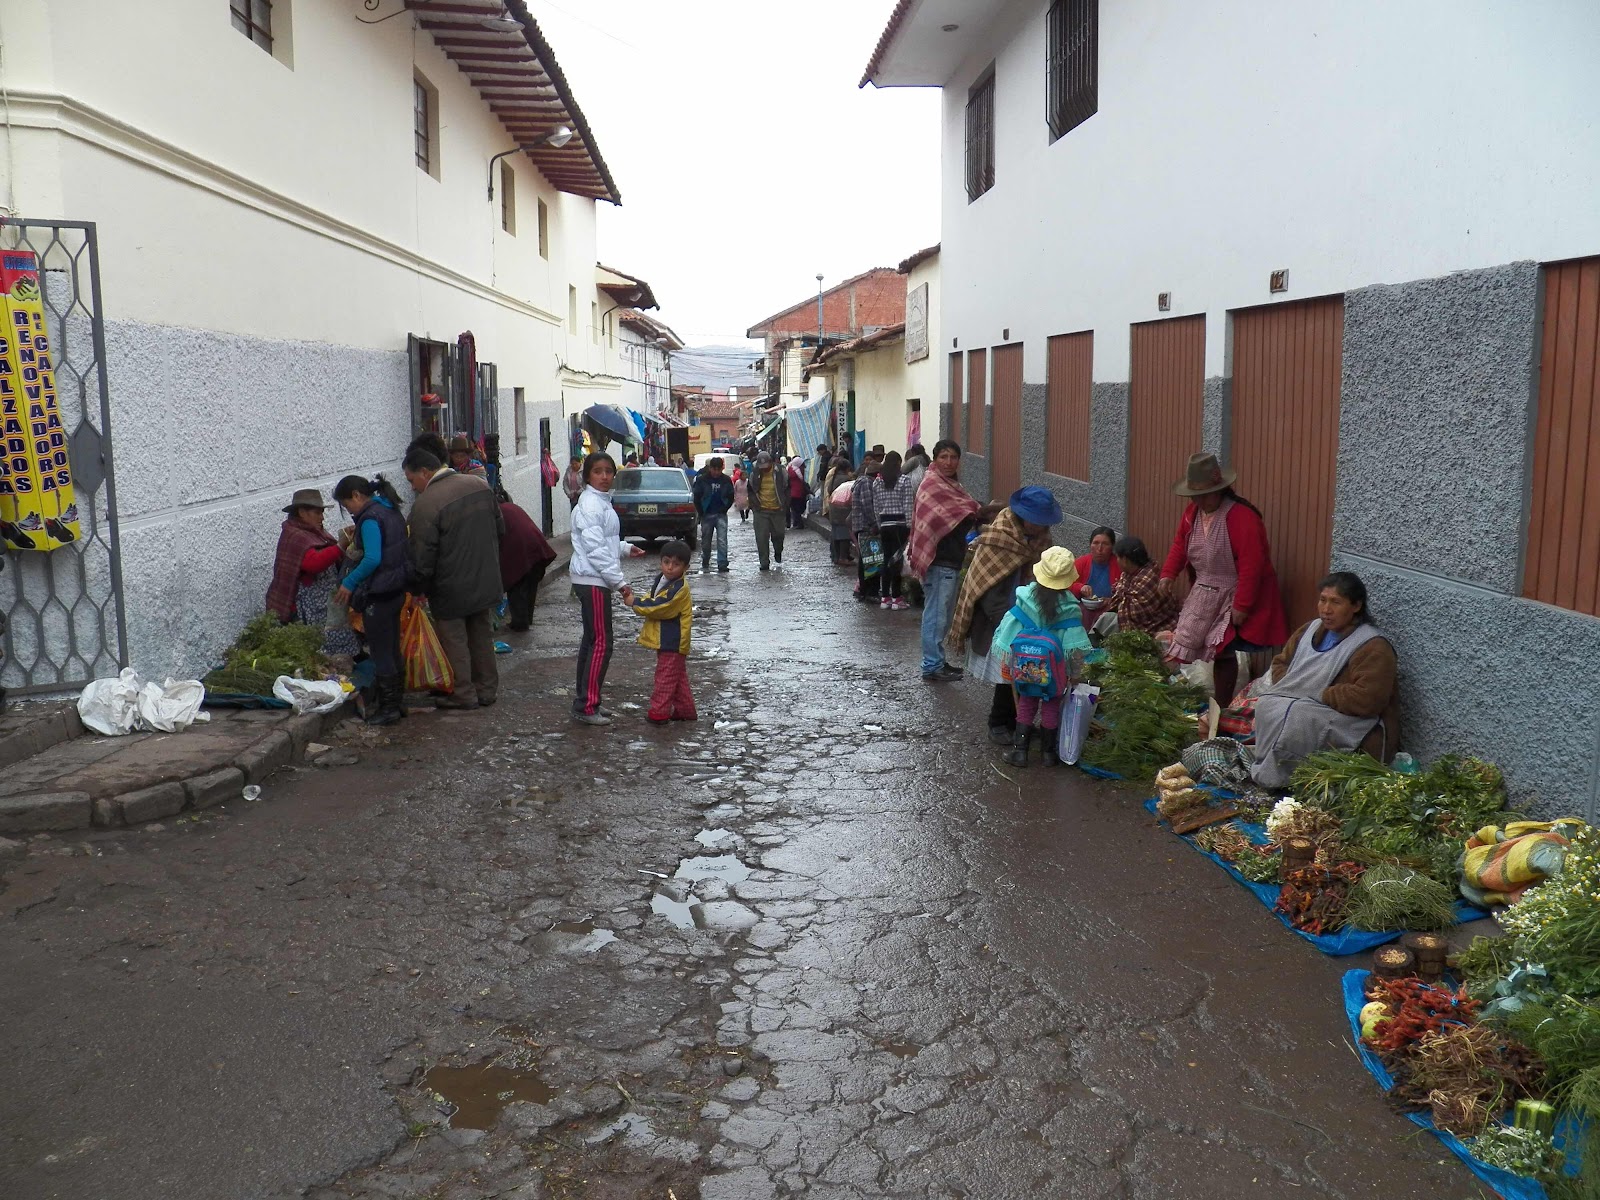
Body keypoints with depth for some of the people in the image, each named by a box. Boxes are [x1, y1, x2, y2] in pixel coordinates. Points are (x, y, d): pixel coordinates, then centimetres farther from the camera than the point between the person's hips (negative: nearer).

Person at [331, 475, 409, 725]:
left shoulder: (370, 518, -17)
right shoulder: (392, 512, 11)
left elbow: (373, 559, -26)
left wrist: (349, 583, -17)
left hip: (378, 594, -9)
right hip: (397, 590, 9)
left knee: (381, 653, 0)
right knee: (393, 650, 16)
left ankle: (388, 708, 6)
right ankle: (396, 701, 25)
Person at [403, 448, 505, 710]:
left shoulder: (425, 505, -21)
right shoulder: (479, 485, 2)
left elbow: (422, 558, -18)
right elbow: (500, 528, 13)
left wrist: (417, 589, -4)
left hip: (452, 590, -7)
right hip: (487, 581, 7)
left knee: (454, 640, 8)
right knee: (482, 636, 17)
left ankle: (463, 694, 14)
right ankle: (487, 689, 25)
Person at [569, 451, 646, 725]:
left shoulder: (602, 502, 14)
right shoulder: (589, 505, -17)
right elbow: (596, 550, -22)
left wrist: (625, 548, 15)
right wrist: (620, 582, -21)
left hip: (596, 581, 10)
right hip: (592, 581, -10)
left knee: (591, 641, 14)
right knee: (601, 643, -8)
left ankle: (584, 700, 22)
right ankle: (586, 707, -4)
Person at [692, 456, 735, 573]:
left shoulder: (726, 480, 1)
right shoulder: (702, 479, -2)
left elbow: (731, 497, 8)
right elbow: (697, 498, 1)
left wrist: (724, 509, -3)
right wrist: (701, 513, -3)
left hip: (721, 515, 0)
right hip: (706, 515, 0)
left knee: (722, 540, -11)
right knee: (705, 540, 10)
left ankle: (722, 564, -11)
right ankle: (705, 564, 26)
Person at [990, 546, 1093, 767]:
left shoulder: (1027, 596, -10)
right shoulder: (1068, 606, -13)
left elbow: (1009, 627, -5)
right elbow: (1074, 640, -13)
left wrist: (1007, 658, 5)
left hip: (1026, 664, 1)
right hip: (1054, 666, -1)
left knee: (1026, 704, 16)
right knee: (1051, 707, 14)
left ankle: (1019, 749, 15)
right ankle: (1048, 751, 23)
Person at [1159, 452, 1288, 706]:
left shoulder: (1242, 517, -23)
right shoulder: (1193, 512, 3)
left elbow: (1251, 565, -24)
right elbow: (1179, 544, 13)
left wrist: (1242, 606, -23)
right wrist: (1168, 574, -4)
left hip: (1232, 598, -7)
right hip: (1203, 594, 7)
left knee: (1223, 652, -4)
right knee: (1183, 646, 8)